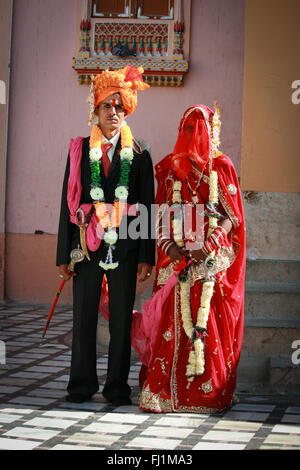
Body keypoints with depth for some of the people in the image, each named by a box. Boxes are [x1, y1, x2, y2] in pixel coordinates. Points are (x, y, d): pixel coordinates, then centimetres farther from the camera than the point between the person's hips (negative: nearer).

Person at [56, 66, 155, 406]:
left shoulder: (139, 153, 6)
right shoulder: (79, 150, 7)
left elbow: (147, 206, 4)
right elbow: (68, 202, 6)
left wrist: (145, 256, -3)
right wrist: (64, 254, 1)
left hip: (124, 246, 0)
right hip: (87, 244, 0)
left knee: (121, 320, 5)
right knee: (84, 318, 5)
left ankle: (117, 387, 15)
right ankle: (82, 385, 17)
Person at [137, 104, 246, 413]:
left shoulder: (221, 167, 4)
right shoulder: (170, 167, 11)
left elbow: (232, 216, 1)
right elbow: (160, 213, 11)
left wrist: (209, 245, -13)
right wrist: (167, 245, -6)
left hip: (212, 260, -2)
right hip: (176, 258, 2)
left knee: (209, 323, -3)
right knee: (172, 321, -2)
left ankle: (207, 391, 3)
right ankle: (167, 389, 4)